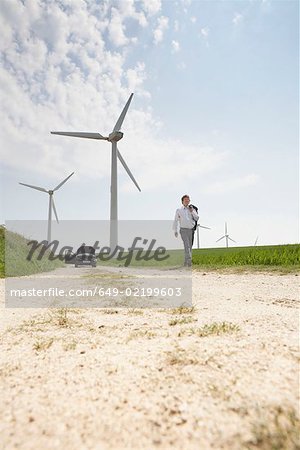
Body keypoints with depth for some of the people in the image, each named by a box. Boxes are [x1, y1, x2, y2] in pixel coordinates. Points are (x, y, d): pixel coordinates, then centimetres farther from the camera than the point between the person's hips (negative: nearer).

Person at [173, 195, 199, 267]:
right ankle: (189, 261, -23)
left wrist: (192, 211, -8)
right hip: (184, 230, -3)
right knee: (187, 245, -17)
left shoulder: (192, 209, 15)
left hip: (191, 230, 3)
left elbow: (197, 218, 4)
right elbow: (175, 221, 11)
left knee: (190, 246, 5)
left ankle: (186, 262, 14)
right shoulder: (179, 210, 9)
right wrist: (175, 231, 6)